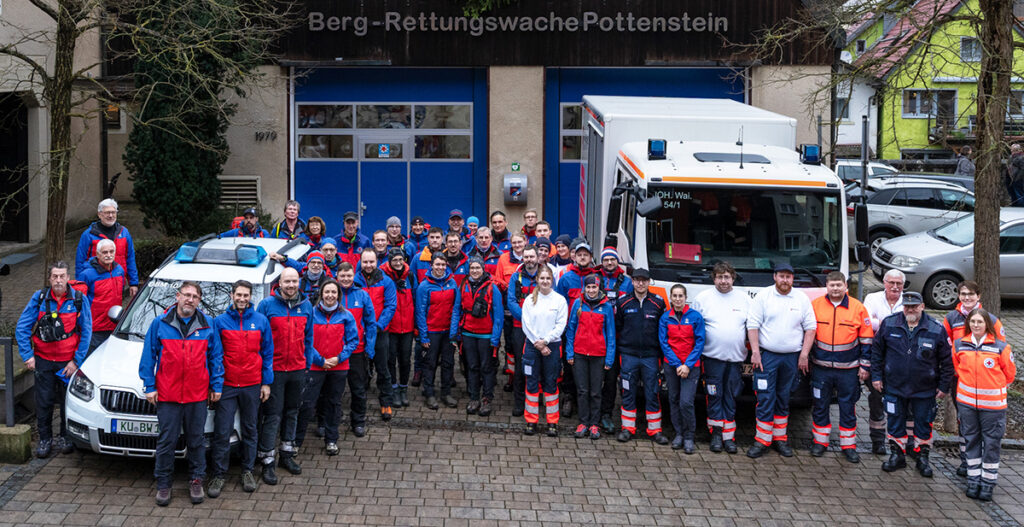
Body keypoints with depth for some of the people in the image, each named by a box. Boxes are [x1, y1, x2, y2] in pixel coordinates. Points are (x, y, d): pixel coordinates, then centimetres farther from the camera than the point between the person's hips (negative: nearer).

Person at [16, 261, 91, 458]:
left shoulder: (79, 300, -6)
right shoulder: (39, 298, -4)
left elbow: (86, 333, -3)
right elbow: (22, 328, 1)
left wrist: (76, 361, -6)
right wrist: (28, 355, -5)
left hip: (68, 360, -1)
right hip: (43, 359, 1)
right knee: (44, 401, 4)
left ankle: (66, 437, 23)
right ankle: (45, 438, 18)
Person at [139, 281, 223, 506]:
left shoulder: (207, 326, 5)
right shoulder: (160, 324, 2)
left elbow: (216, 357, 10)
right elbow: (148, 357, 5)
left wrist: (216, 386, 5)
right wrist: (149, 386, 0)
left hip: (198, 395, 1)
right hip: (167, 395, -1)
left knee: (196, 439, 10)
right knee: (166, 440, 2)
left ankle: (197, 480, 21)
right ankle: (163, 483, 13)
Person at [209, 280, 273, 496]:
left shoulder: (261, 321, 4)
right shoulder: (220, 322, 1)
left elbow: (268, 353, 8)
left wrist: (267, 383, 4)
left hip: (252, 386, 1)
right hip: (226, 385, -1)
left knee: (249, 430, 10)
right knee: (222, 431, -3)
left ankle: (248, 471, 22)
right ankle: (219, 475, 7)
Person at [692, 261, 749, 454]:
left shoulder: (744, 299, 9)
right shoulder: (702, 298, 3)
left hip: (736, 358, 2)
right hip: (712, 357, -2)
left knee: (731, 398, 5)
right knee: (714, 396, -1)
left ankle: (728, 436, 10)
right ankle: (716, 433, 8)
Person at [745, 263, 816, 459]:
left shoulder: (802, 299, 6)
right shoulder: (763, 296, -1)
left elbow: (810, 327, 7)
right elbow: (752, 325, -3)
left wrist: (804, 354, -1)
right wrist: (755, 352, -9)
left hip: (792, 358, 3)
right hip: (767, 355, -2)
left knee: (783, 399, 10)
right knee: (765, 399, -5)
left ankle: (780, 438, 18)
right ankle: (762, 441, -1)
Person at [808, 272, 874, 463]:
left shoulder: (858, 308, -1)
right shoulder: (815, 305, 1)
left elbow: (866, 340, 4)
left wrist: (864, 366, 2)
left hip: (848, 369, -1)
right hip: (821, 368, 1)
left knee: (848, 408, 5)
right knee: (820, 405, 7)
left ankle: (848, 445, 15)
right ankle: (820, 441, 20)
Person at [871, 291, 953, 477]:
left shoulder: (936, 329, -7)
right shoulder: (889, 324, -3)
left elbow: (946, 361, 0)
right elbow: (876, 350, 6)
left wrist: (943, 386, 0)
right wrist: (876, 376, 4)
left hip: (924, 390, -1)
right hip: (894, 386, 1)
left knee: (923, 424, 9)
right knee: (895, 422, 10)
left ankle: (923, 457, 24)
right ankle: (897, 455, 25)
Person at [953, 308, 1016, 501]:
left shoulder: (1000, 347, -8)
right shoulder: (960, 345, 1)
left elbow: (1009, 373, 4)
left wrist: (996, 389, 10)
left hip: (992, 404, -3)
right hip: (966, 402, 3)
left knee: (991, 443, 2)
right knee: (972, 441, 10)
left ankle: (988, 483, 12)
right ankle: (974, 481, 19)